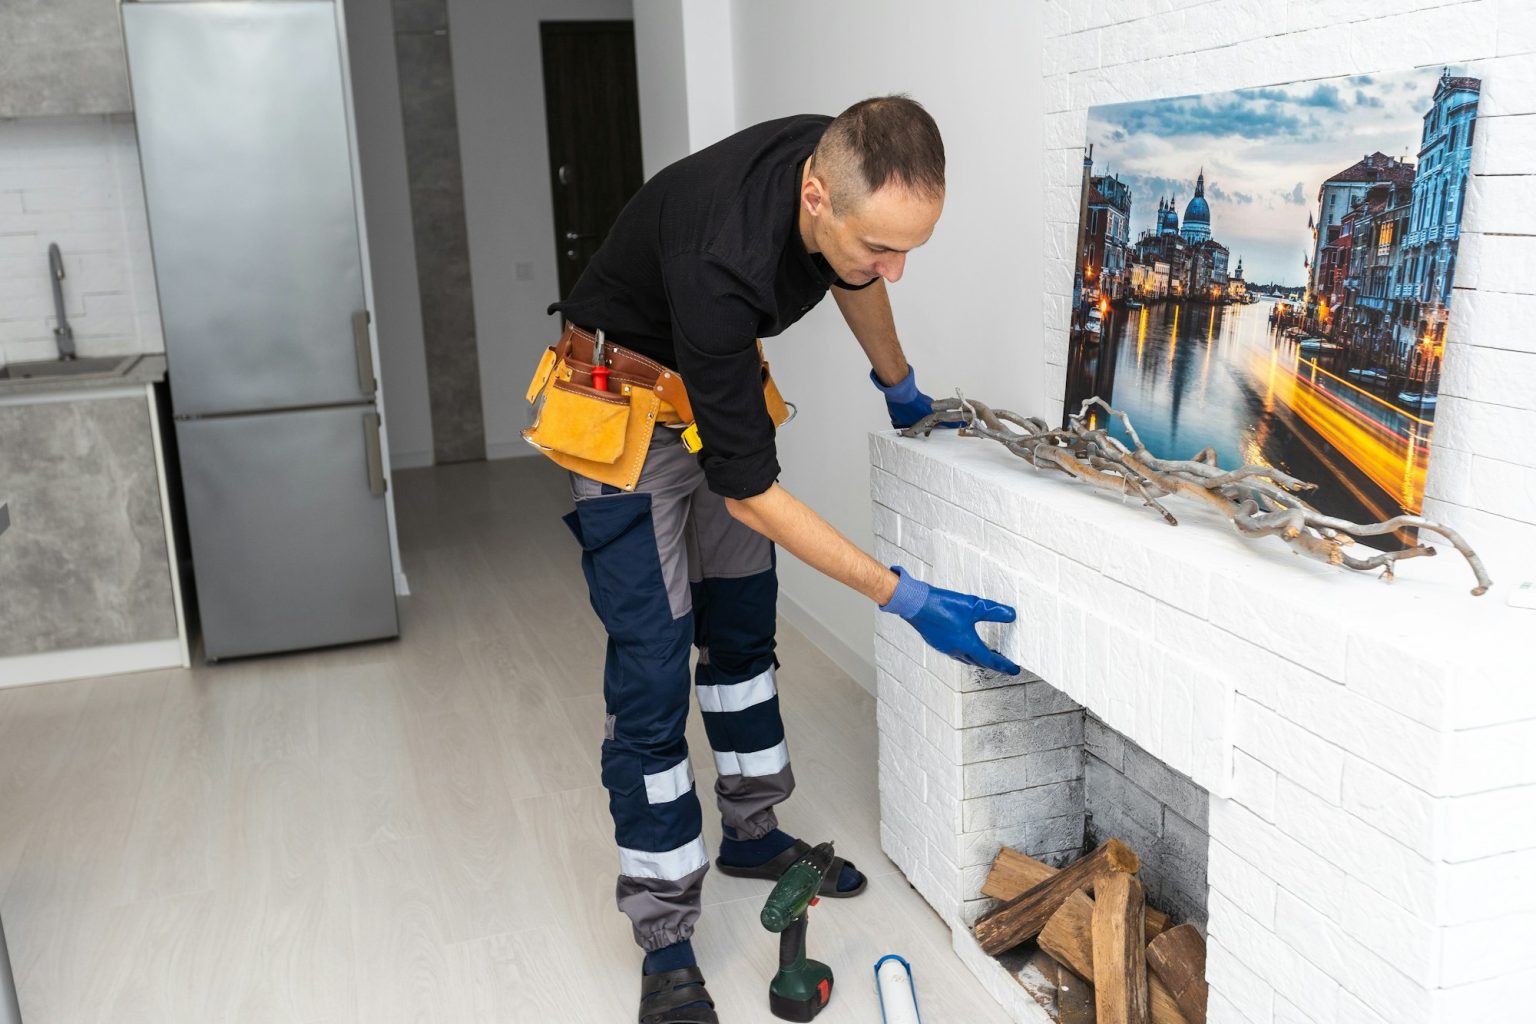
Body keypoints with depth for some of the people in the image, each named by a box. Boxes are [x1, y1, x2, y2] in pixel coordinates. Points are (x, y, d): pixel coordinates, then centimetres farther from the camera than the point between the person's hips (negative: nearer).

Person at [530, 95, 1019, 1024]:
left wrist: (901, 387, 21)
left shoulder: (844, 171, -19)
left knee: (743, 624, 14)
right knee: (652, 669, -10)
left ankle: (752, 835, 33)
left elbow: (854, 278, 8)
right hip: (627, 406, -7)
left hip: (720, 384, 8)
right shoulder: (721, 261, -40)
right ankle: (666, 948, 1)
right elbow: (749, 490, -33)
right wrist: (905, 599, -31)